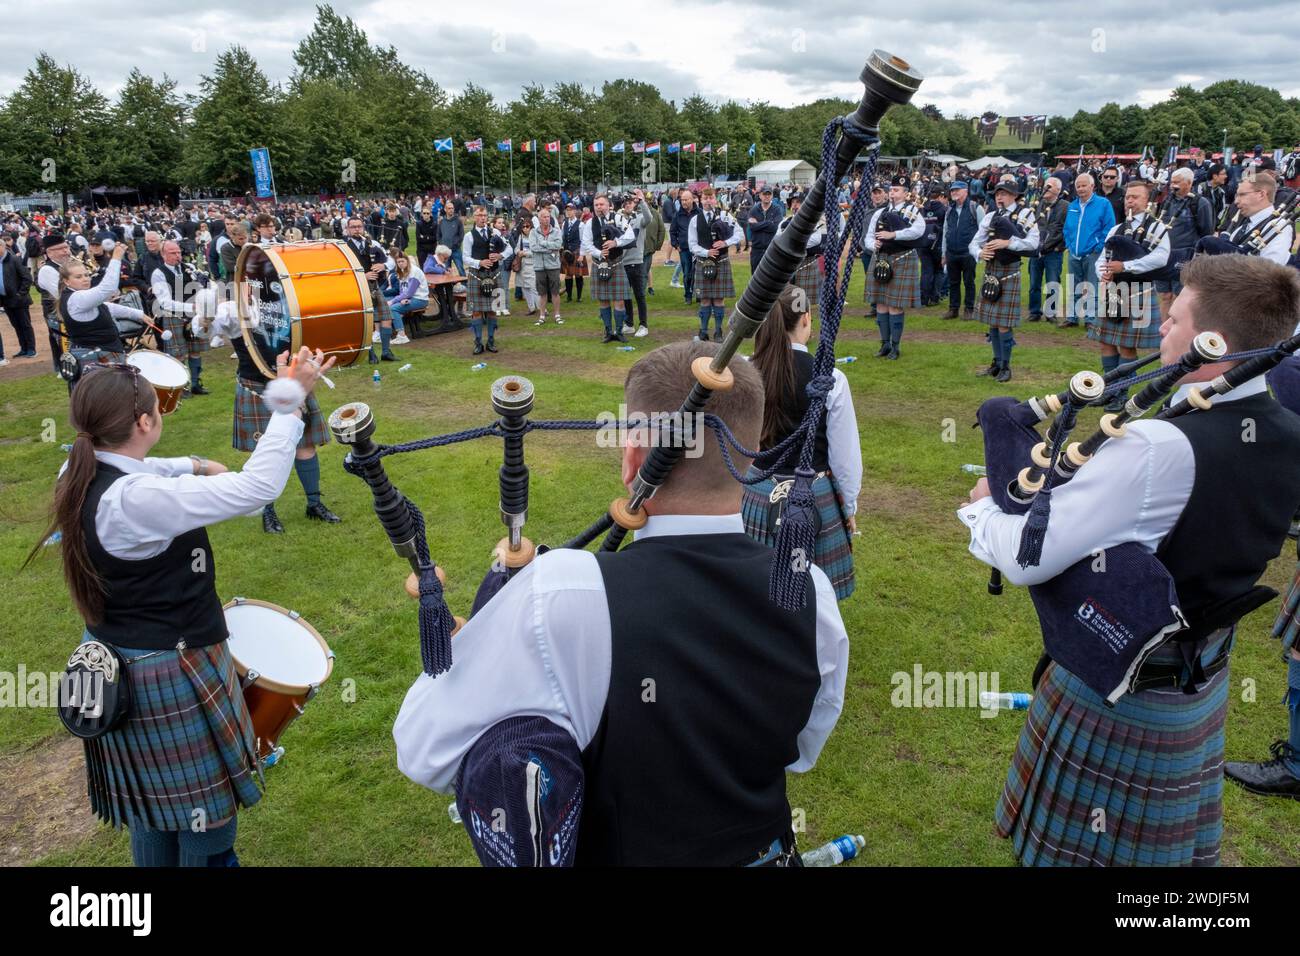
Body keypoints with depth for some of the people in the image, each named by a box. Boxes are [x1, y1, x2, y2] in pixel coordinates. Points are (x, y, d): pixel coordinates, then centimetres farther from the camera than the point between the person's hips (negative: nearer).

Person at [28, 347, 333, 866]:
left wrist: (192, 466, 10)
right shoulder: (135, 501, -32)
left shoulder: (81, 474, -4)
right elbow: (257, 486, -34)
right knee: (204, 806, 12)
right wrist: (290, 399, -30)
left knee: (152, 800, 27)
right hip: (170, 676, -9)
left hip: (117, 662, 9)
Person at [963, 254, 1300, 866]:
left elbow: (1024, 558, -31)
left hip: (1117, 696, -8)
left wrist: (985, 506, -11)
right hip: (1203, 686, 8)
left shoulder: (1159, 448, -33)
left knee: (1083, 846, 14)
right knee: (1170, 841, 27)